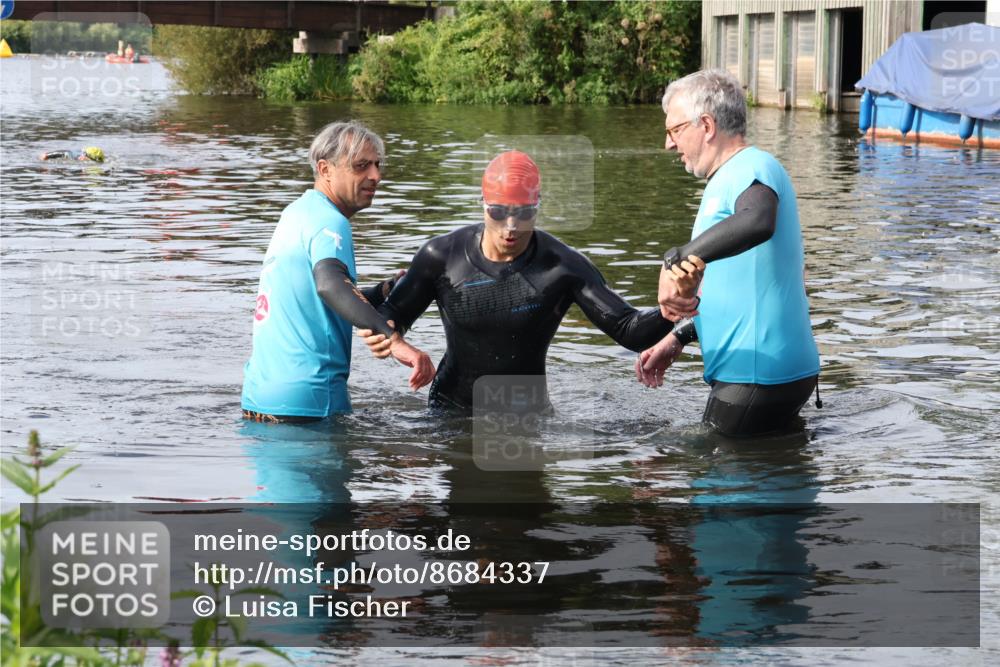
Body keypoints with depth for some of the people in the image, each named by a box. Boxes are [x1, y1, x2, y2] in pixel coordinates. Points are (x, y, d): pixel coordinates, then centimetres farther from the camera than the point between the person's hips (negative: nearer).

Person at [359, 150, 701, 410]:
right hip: (451, 408, 0)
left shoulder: (562, 266, -11)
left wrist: (666, 314, -37)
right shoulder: (442, 256, -7)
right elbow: (395, 313, 6)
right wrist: (380, 331, -19)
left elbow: (629, 330, -15)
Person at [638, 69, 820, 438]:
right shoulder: (736, 176, 22)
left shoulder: (752, 168, -13)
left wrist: (677, 259, -44)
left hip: (757, 376, -10)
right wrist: (679, 338, 23)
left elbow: (757, 222, -40)